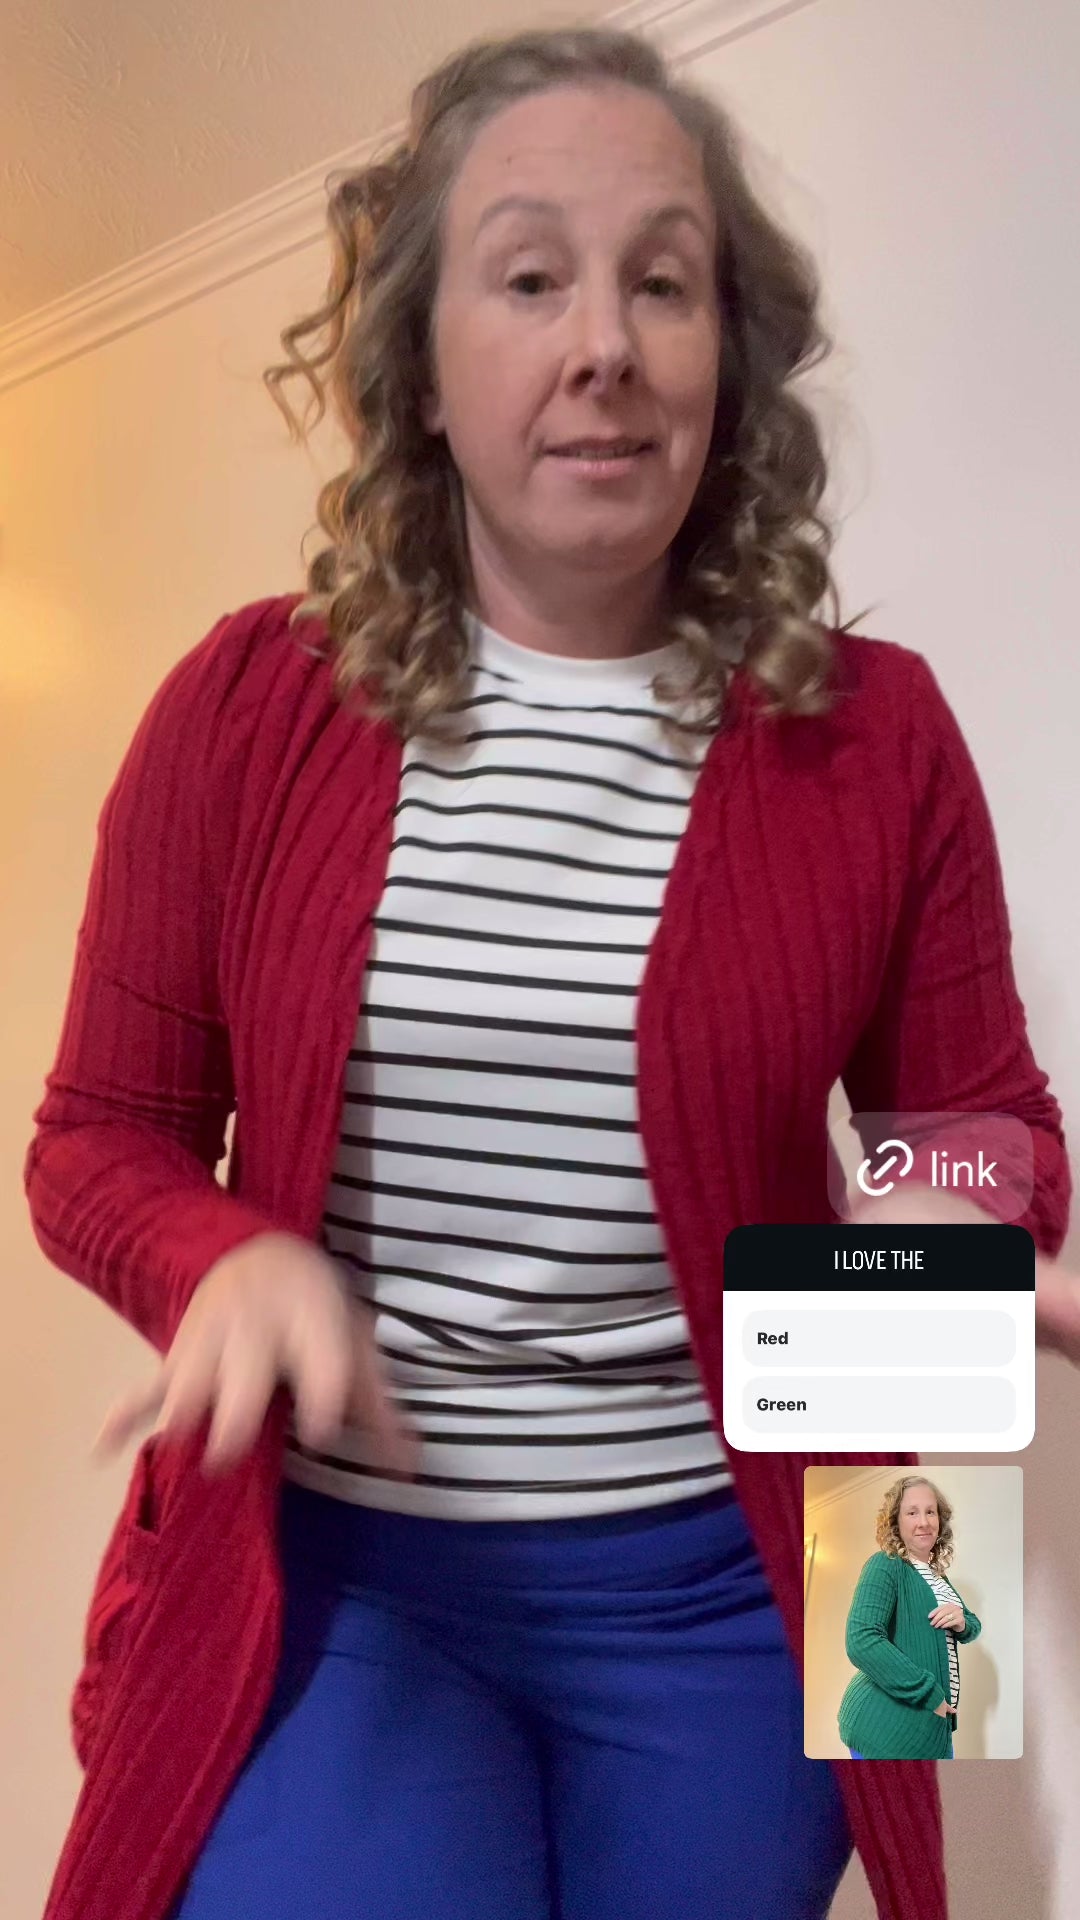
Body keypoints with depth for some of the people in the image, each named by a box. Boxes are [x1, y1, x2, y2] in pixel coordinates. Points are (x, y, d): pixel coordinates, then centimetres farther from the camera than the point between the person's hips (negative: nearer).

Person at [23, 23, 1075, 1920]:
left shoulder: (872, 732, -7)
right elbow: (99, 1137, 0)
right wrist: (234, 1261, -21)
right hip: (324, 1568, 0)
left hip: (712, 1597, 2)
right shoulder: (245, 705, -7)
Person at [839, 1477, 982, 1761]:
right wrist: (928, 1693, -24)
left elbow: (973, 1627, 19)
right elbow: (862, 1643, -26)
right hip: (886, 1728, -8)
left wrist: (962, 1623, -5)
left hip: (932, 1725, 8)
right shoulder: (885, 1566, -15)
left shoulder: (935, 1574, 12)